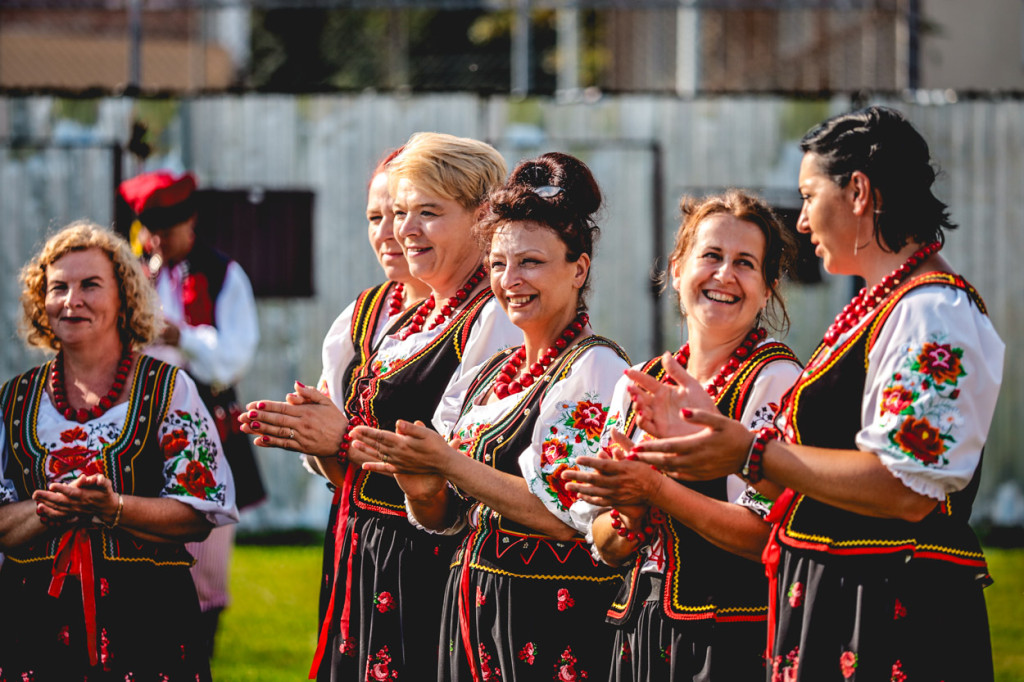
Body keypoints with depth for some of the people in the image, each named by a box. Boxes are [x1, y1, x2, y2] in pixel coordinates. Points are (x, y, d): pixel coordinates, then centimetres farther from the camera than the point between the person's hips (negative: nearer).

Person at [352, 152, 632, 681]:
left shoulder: (596, 370, -10)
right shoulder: (487, 375, 13)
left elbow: (570, 517, -21)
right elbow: (443, 519, 14)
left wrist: (450, 464, -19)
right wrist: (423, 490, -9)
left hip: (554, 619, -7)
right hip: (472, 612, 7)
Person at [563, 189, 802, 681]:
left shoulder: (774, 381, -7)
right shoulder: (636, 385, 11)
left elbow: (773, 536, -17)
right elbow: (607, 548, 11)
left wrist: (654, 490, -21)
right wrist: (631, 515, -10)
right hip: (640, 635, 5)